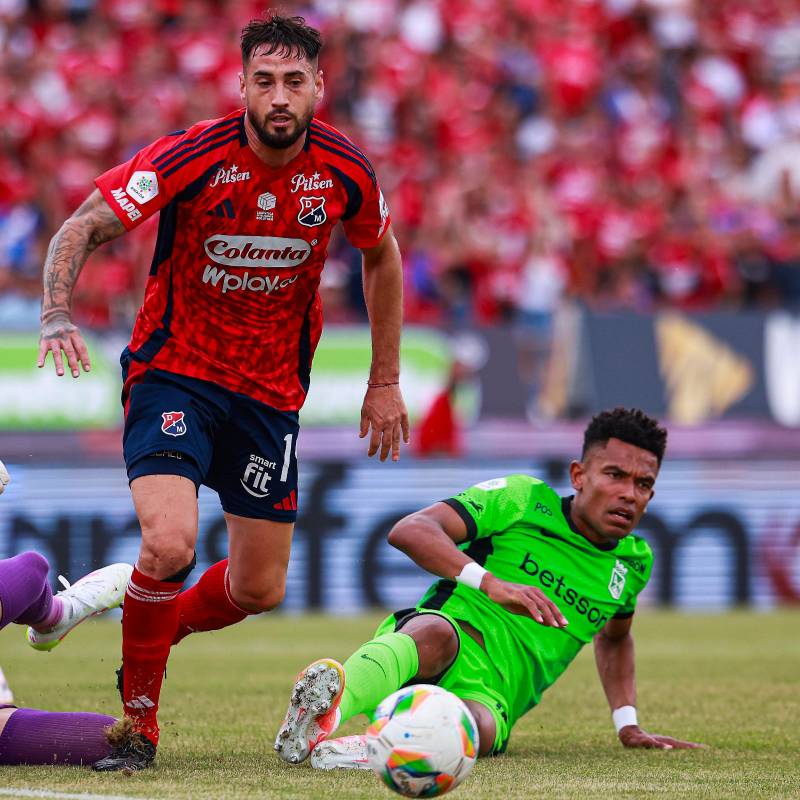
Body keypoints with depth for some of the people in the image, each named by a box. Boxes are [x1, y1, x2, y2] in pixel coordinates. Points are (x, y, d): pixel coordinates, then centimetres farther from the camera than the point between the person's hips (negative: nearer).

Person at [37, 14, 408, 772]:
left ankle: (151, 633, 36)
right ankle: (138, 720, -5)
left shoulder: (347, 173, -8)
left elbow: (381, 257, 12)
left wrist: (385, 382, 12)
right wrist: (57, 316, -37)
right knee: (170, 544, -25)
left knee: (259, 589, 5)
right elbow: (80, 229, -18)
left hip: (271, 390, 4)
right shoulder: (191, 157, -19)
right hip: (174, 372, -4)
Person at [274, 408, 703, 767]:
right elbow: (410, 530, -12)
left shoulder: (633, 563, 18)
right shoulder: (523, 500, 1)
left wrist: (628, 724, 30)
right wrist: (491, 583, -25)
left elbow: (613, 638, 41)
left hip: (488, 697, 4)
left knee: (480, 725, -37)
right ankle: (332, 700, -73)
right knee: (438, 632, -44)